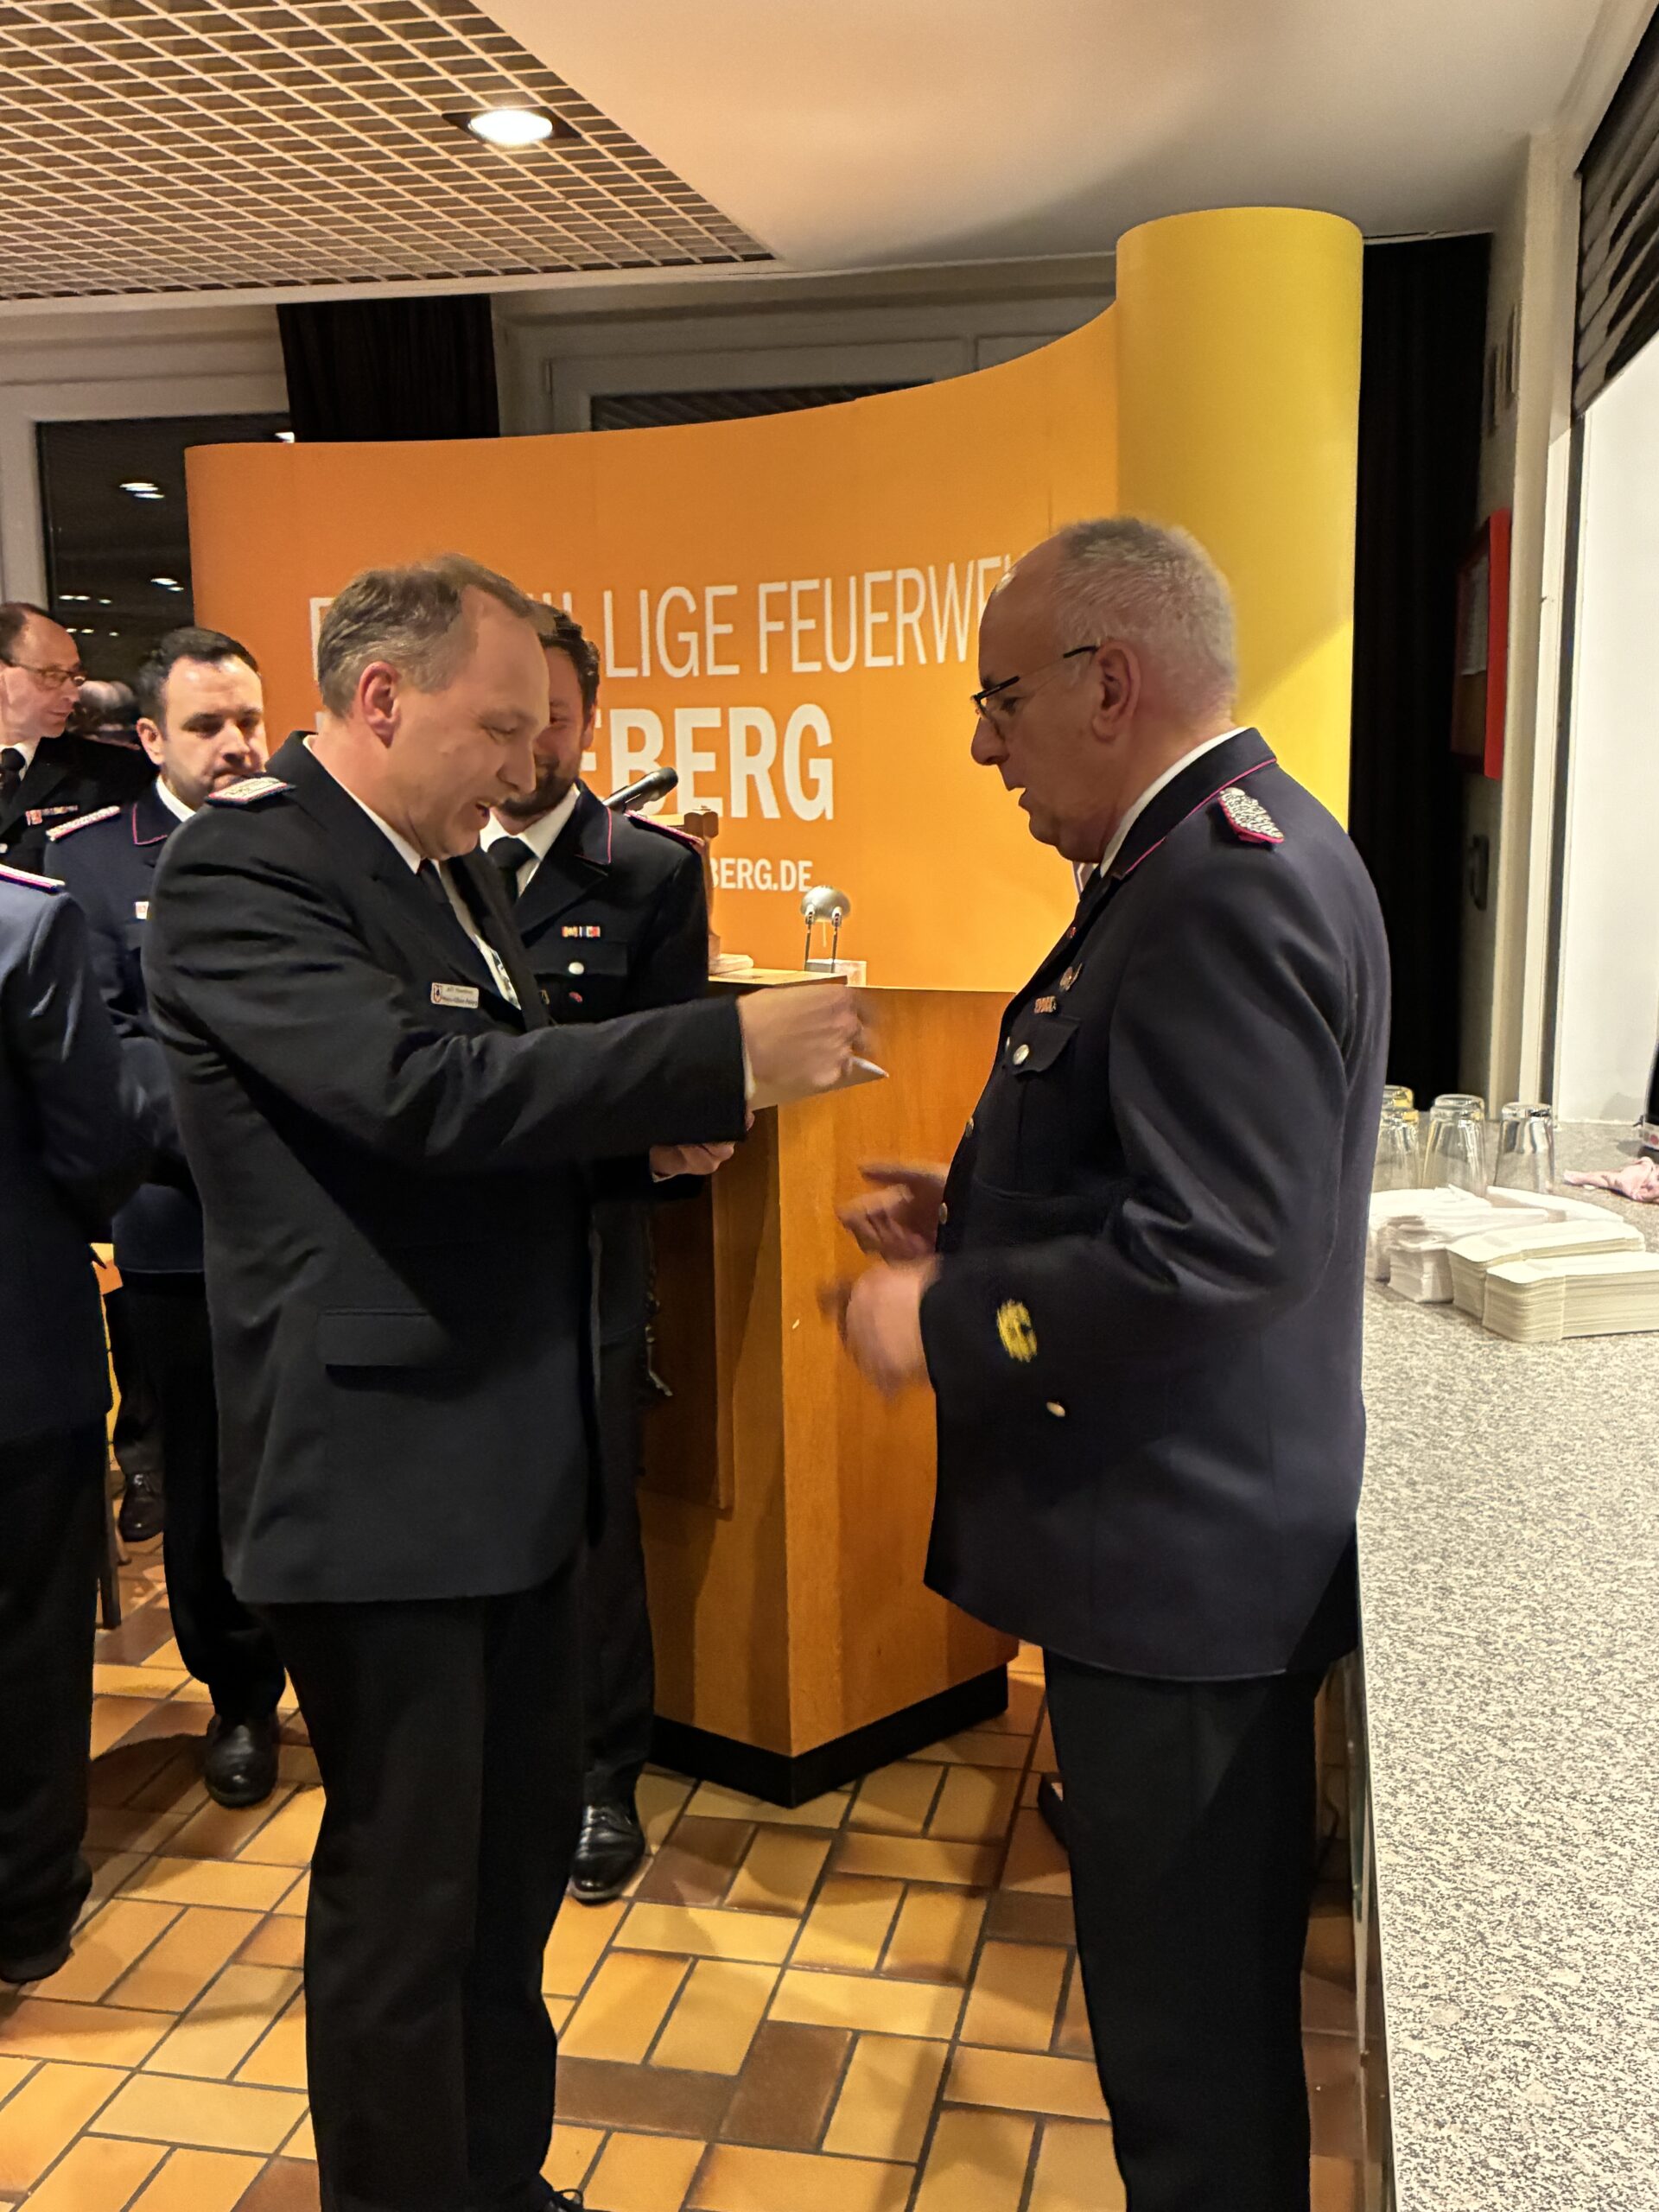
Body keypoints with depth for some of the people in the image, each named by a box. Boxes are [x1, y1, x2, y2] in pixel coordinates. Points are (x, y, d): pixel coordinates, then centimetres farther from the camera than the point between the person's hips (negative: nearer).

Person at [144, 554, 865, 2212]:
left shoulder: (451, 864, 13)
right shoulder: (243, 866, -16)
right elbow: (423, 1089, -29)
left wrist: (642, 1141, 0)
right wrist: (727, 1056, -28)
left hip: (510, 1442, 9)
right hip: (379, 1463, -9)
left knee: (522, 1841, 21)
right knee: (405, 1886, 7)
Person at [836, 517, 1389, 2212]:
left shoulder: (1225, 885, -22)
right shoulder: (1225, 849, 10)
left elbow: (1212, 1250, -29)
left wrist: (943, 1325, -18)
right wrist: (980, 1211, 9)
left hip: (1178, 1554, -10)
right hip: (1184, 1529, 10)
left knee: (1190, 2037, 8)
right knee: (1203, 1992, 25)